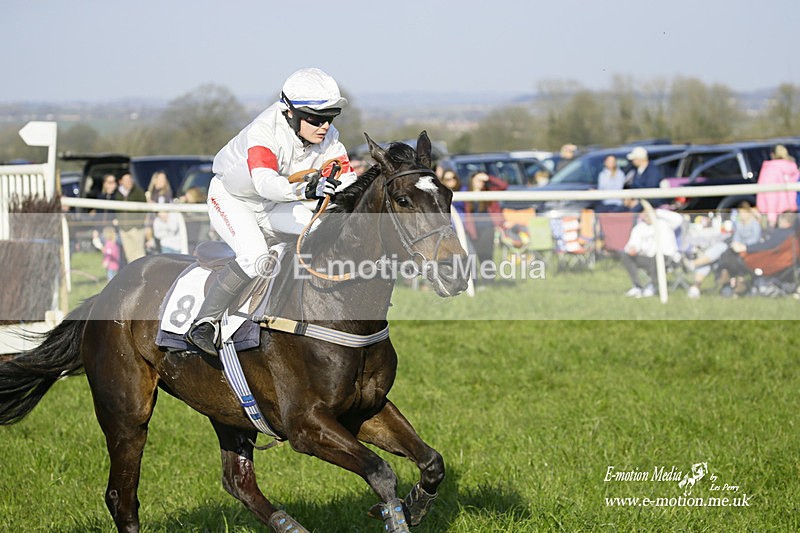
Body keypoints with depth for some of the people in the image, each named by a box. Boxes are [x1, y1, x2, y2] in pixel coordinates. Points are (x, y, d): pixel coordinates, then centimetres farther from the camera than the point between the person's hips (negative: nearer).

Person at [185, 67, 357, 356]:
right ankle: (205, 322, -18)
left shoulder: (328, 140, -17)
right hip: (232, 198, -6)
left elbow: (347, 181, -20)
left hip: (276, 206, 6)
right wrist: (305, 189, -70)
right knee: (254, 257, -30)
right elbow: (264, 181, -53)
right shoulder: (265, 130, -36)